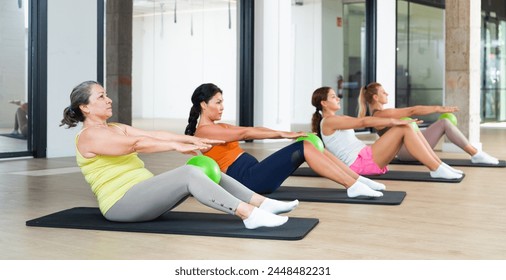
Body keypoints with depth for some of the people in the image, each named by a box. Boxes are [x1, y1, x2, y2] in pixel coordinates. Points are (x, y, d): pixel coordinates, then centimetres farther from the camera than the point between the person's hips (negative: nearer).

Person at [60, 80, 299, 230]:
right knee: (189, 174, -26)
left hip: (141, 194, 9)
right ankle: (250, 215, -33)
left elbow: (153, 135, 8)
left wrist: (191, 139, -4)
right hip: (122, 204, -9)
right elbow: (136, 144, -23)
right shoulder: (89, 136, -9)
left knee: (199, 170, -8)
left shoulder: (115, 129, 19)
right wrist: (177, 146, -31)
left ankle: (264, 203, -16)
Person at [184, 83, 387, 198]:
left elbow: (251, 131, 15)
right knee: (304, 148, -18)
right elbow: (245, 133, -15)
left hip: (254, 174, 9)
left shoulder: (219, 128, 23)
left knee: (311, 147, -4)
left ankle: (358, 180, -6)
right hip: (248, 179, -9)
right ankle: (352, 186, -20)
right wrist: (283, 134, -19)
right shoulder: (204, 132, -7)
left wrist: (284, 134, 6)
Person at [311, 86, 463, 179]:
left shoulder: (337, 120, 25)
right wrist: (393, 121, -18)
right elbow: (363, 122, -14)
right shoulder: (329, 121, -7)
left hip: (366, 156, 9)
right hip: (361, 162, -9)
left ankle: (439, 165, -4)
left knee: (406, 127, -3)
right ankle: (436, 169, -17)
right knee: (403, 128, -16)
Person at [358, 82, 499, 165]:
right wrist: (438, 108, -15)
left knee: (443, 122, 6)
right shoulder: (381, 114, -15)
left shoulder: (381, 113, 17)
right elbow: (412, 111, -18)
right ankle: (476, 154, -8)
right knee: (445, 123, -13)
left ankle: (475, 153, 5)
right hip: (407, 150, -10)